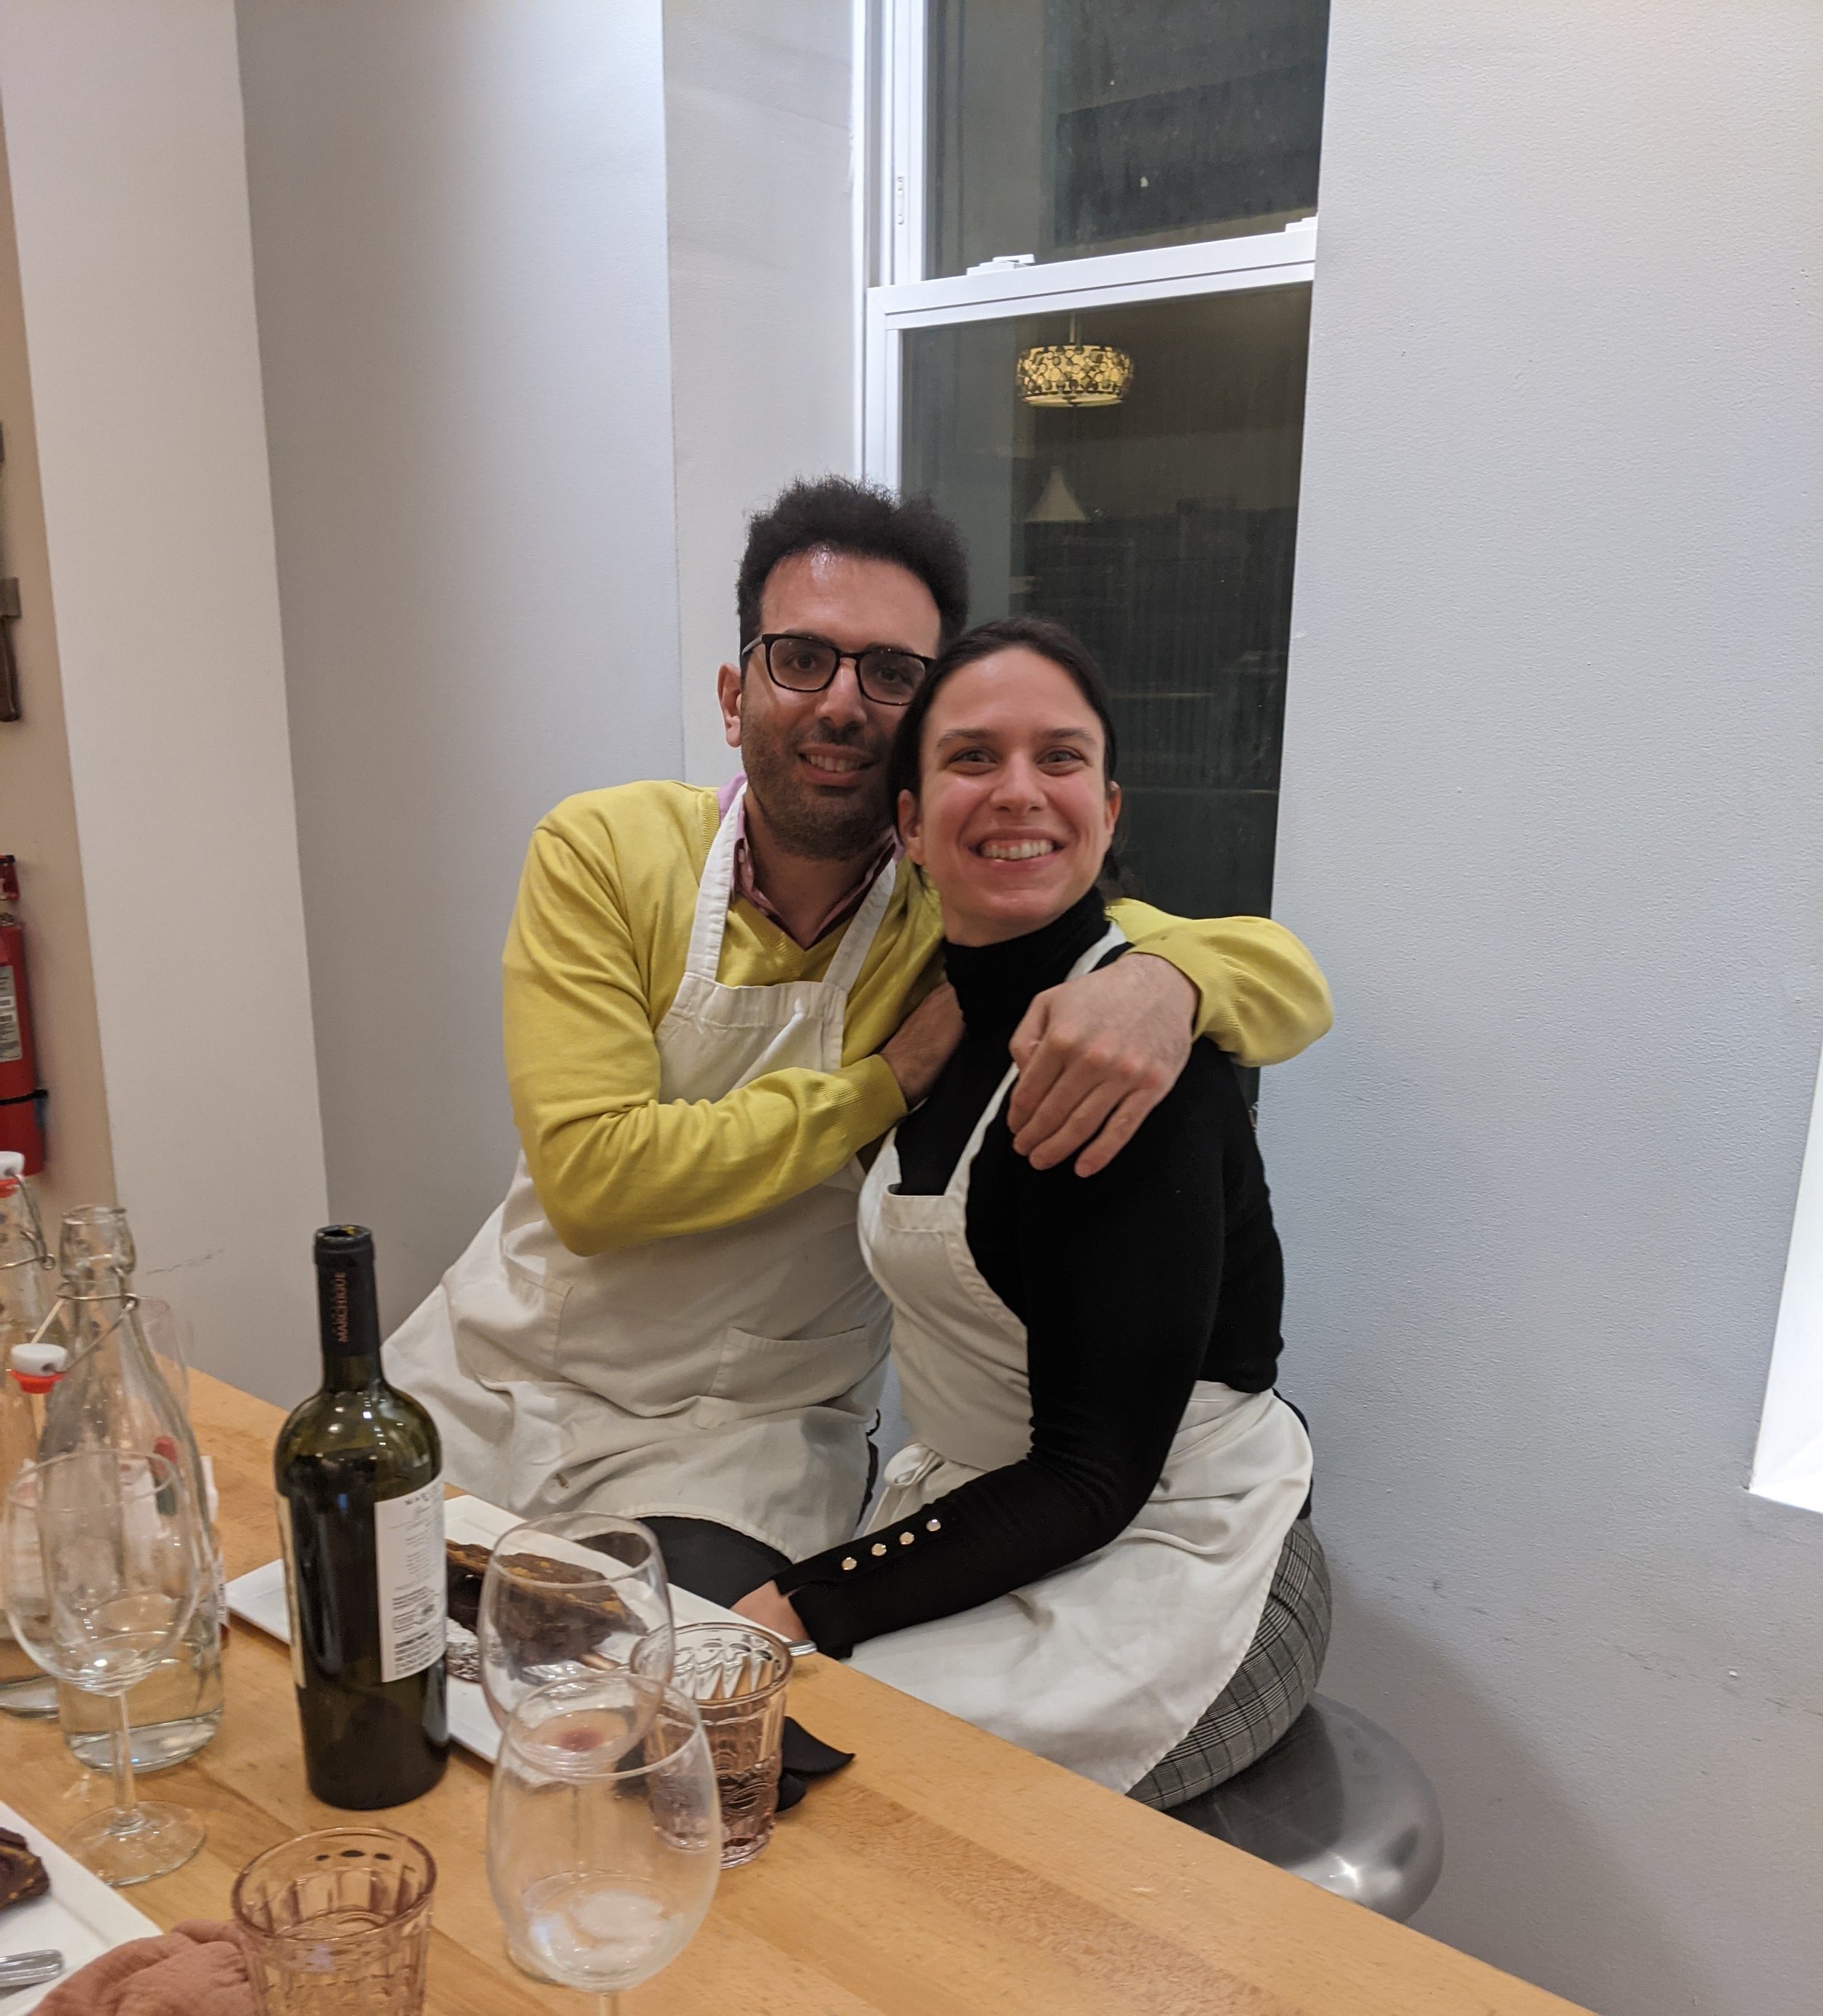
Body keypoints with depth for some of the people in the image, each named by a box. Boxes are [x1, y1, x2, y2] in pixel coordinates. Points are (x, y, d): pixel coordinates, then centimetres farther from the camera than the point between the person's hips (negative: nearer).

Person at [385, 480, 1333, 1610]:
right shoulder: (604, 851, -11)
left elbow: (1289, 978, -12)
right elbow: (590, 1177, -19)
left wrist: (1165, 978, -36)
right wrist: (891, 1081, -21)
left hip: (745, 1434, -1)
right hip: (495, 1377, 1)